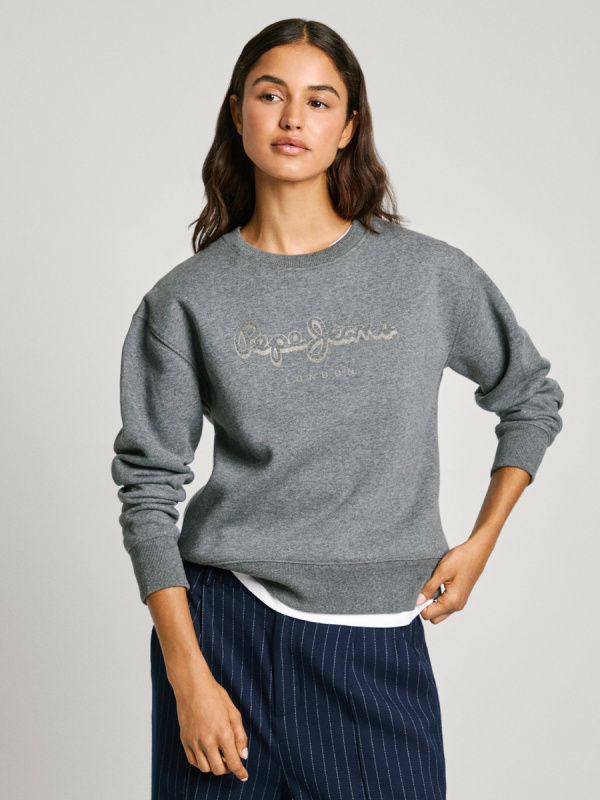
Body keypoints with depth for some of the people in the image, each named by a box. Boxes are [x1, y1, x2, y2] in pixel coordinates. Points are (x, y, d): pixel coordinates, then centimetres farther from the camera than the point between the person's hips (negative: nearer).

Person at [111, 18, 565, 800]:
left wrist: (480, 545, 7)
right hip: (224, 625, 0)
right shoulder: (187, 301, -1)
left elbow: (532, 399, 15)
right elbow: (149, 489, -1)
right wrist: (188, 674, -7)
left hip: (379, 641, 1)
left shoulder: (430, 274, 1)